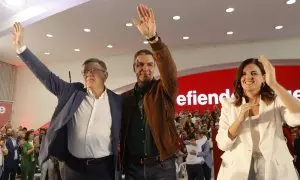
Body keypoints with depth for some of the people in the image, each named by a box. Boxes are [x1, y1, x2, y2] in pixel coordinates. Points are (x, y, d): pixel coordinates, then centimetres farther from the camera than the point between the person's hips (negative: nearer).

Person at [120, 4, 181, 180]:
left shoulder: (164, 90, -2)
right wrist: (120, 161, -8)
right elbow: (120, 130, 5)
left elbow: (169, 69, -22)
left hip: (162, 165, -1)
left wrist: (153, 37, -35)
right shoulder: (125, 98, 5)